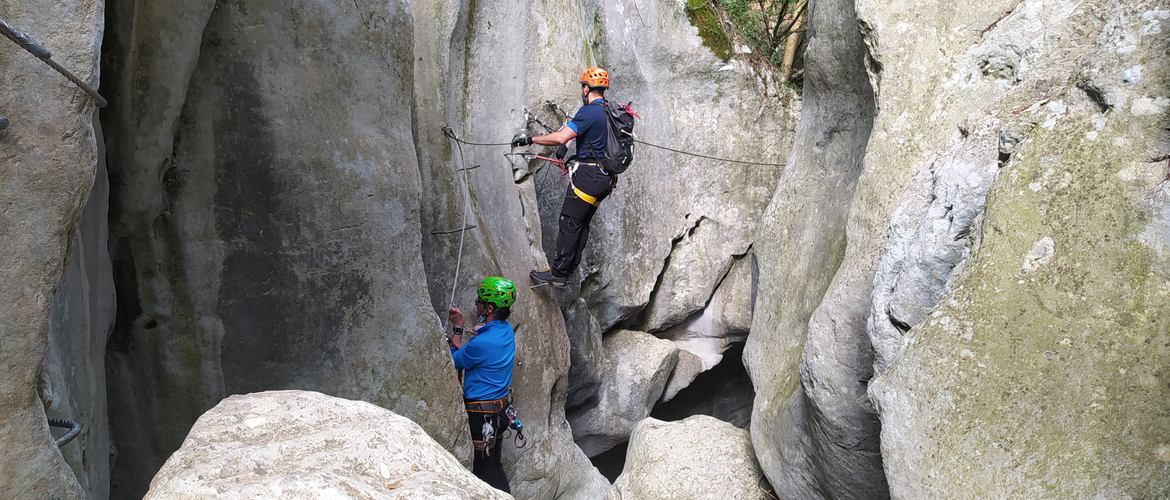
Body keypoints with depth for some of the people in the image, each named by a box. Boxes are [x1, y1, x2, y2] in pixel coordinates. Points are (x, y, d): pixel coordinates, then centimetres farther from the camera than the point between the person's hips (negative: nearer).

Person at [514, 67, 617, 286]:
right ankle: (570, 268, 19)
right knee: (582, 223, 14)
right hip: (606, 177, 9)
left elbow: (561, 138, -25)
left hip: (588, 175, -9)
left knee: (570, 223, -4)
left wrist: (529, 139, -18)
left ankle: (558, 273, -2)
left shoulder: (589, 112, -15)